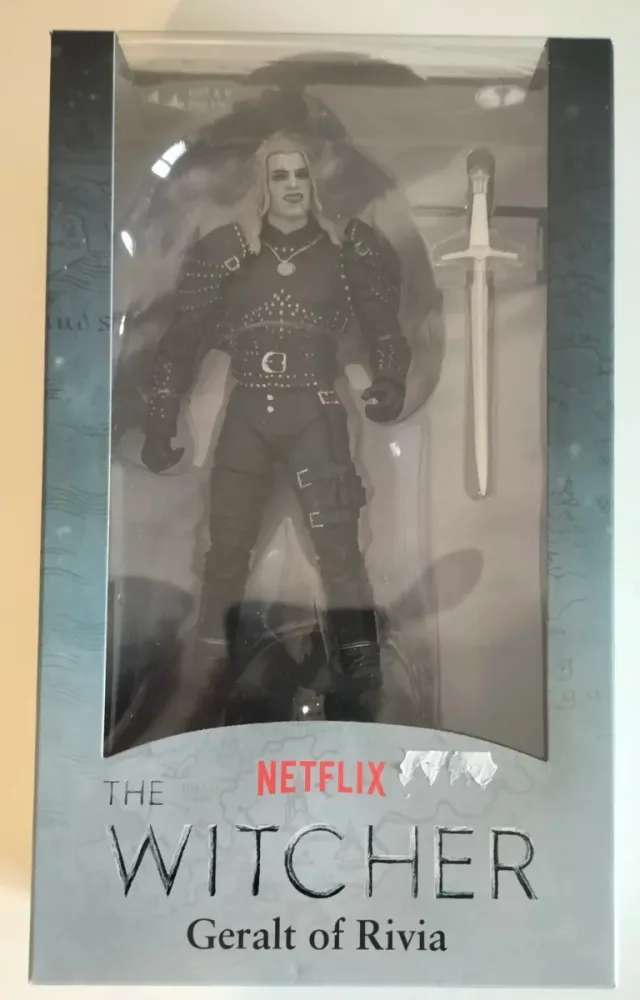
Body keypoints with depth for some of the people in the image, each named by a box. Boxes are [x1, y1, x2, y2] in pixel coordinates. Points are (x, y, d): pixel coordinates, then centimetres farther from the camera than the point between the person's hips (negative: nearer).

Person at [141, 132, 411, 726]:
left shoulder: (345, 248, 4)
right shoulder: (225, 250, 5)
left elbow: (382, 325, 6)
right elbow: (183, 339, 6)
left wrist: (388, 384, -13)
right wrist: (160, 423, 2)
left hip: (315, 415, -1)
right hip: (245, 415, 2)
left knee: (339, 553, -8)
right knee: (225, 555, 8)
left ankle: (360, 694, 4)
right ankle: (209, 690, 24)